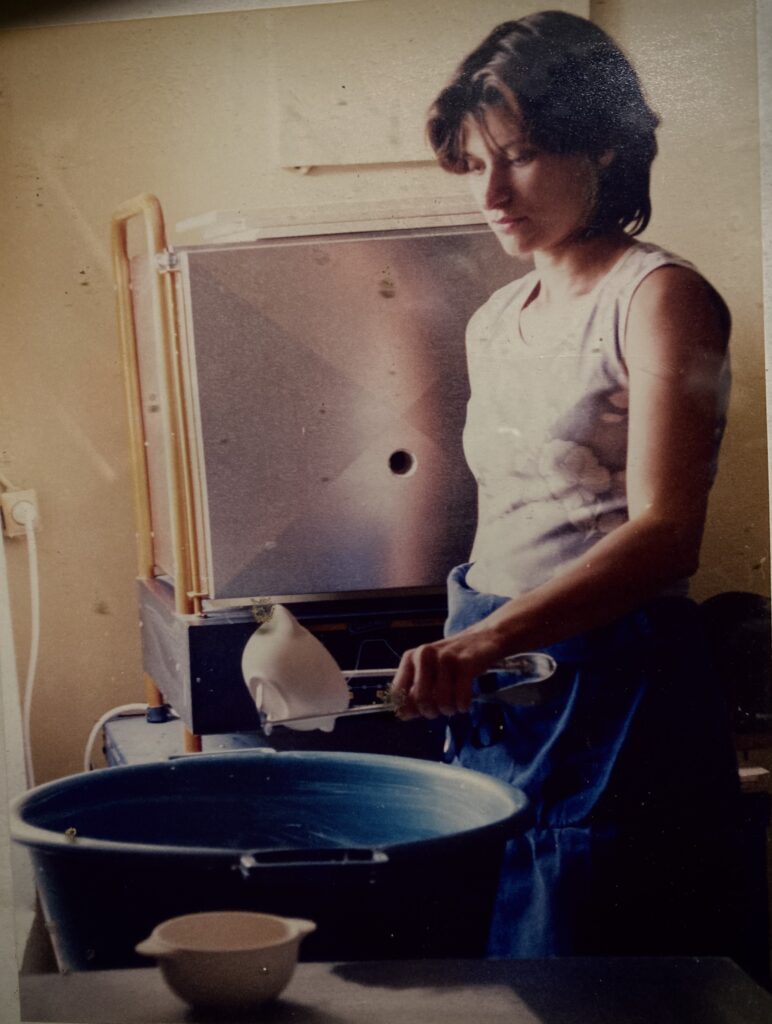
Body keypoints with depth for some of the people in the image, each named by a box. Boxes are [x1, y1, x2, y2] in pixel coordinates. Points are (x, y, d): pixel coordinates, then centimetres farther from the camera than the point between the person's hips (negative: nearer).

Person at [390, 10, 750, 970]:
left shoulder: (662, 298, -8)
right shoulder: (494, 324, 15)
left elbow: (663, 533, -20)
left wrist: (483, 643, -32)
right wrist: (456, 661, 11)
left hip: (616, 694, -7)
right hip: (491, 689, 7)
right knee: (496, 974, 12)